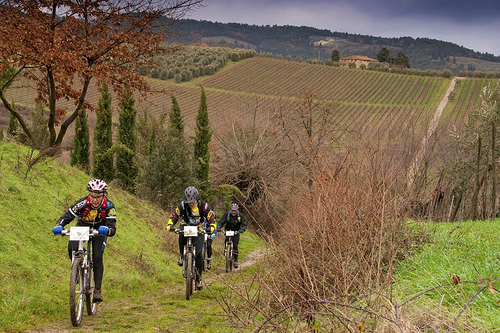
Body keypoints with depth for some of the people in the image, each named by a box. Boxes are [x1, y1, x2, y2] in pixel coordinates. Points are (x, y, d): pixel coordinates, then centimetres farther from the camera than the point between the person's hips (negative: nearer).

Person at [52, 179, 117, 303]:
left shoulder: (108, 206, -31)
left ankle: (98, 290, -11)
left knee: (97, 257, -19)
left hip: (99, 230, -1)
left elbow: (112, 229, -37)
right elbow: (67, 216, -33)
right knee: (72, 248, -27)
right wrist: (58, 226, -54)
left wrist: (107, 230, -62)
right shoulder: (83, 203, -31)